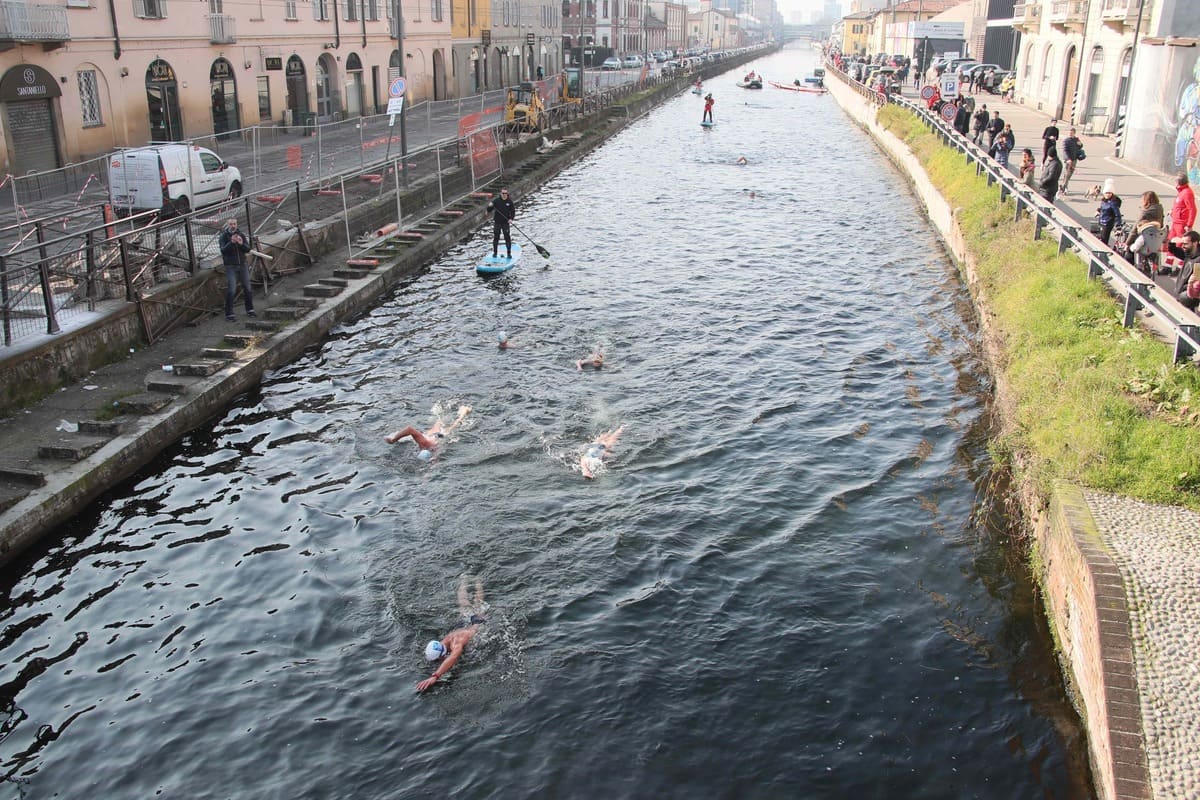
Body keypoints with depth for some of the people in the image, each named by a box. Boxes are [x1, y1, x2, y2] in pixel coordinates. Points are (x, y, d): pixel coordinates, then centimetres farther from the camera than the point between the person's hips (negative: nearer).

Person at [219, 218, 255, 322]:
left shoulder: (241, 235, 6)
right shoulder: (223, 237, -4)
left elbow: (248, 249, -1)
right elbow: (223, 250, -17)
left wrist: (241, 244, -21)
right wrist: (231, 242, -31)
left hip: (243, 265, 4)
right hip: (230, 267, -4)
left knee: (247, 288, 8)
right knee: (231, 290, -10)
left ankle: (250, 310, 24)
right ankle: (229, 314, -5)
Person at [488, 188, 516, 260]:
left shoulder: (509, 202, 0)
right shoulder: (496, 200, -3)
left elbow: (513, 211, 5)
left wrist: (511, 219, -11)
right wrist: (489, 206, -26)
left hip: (506, 223, 0)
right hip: (497, 222, 0)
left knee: (507, 238, -1)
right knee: (496, 238, 6)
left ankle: (509, 253, 8)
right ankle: (494, 252, 18)